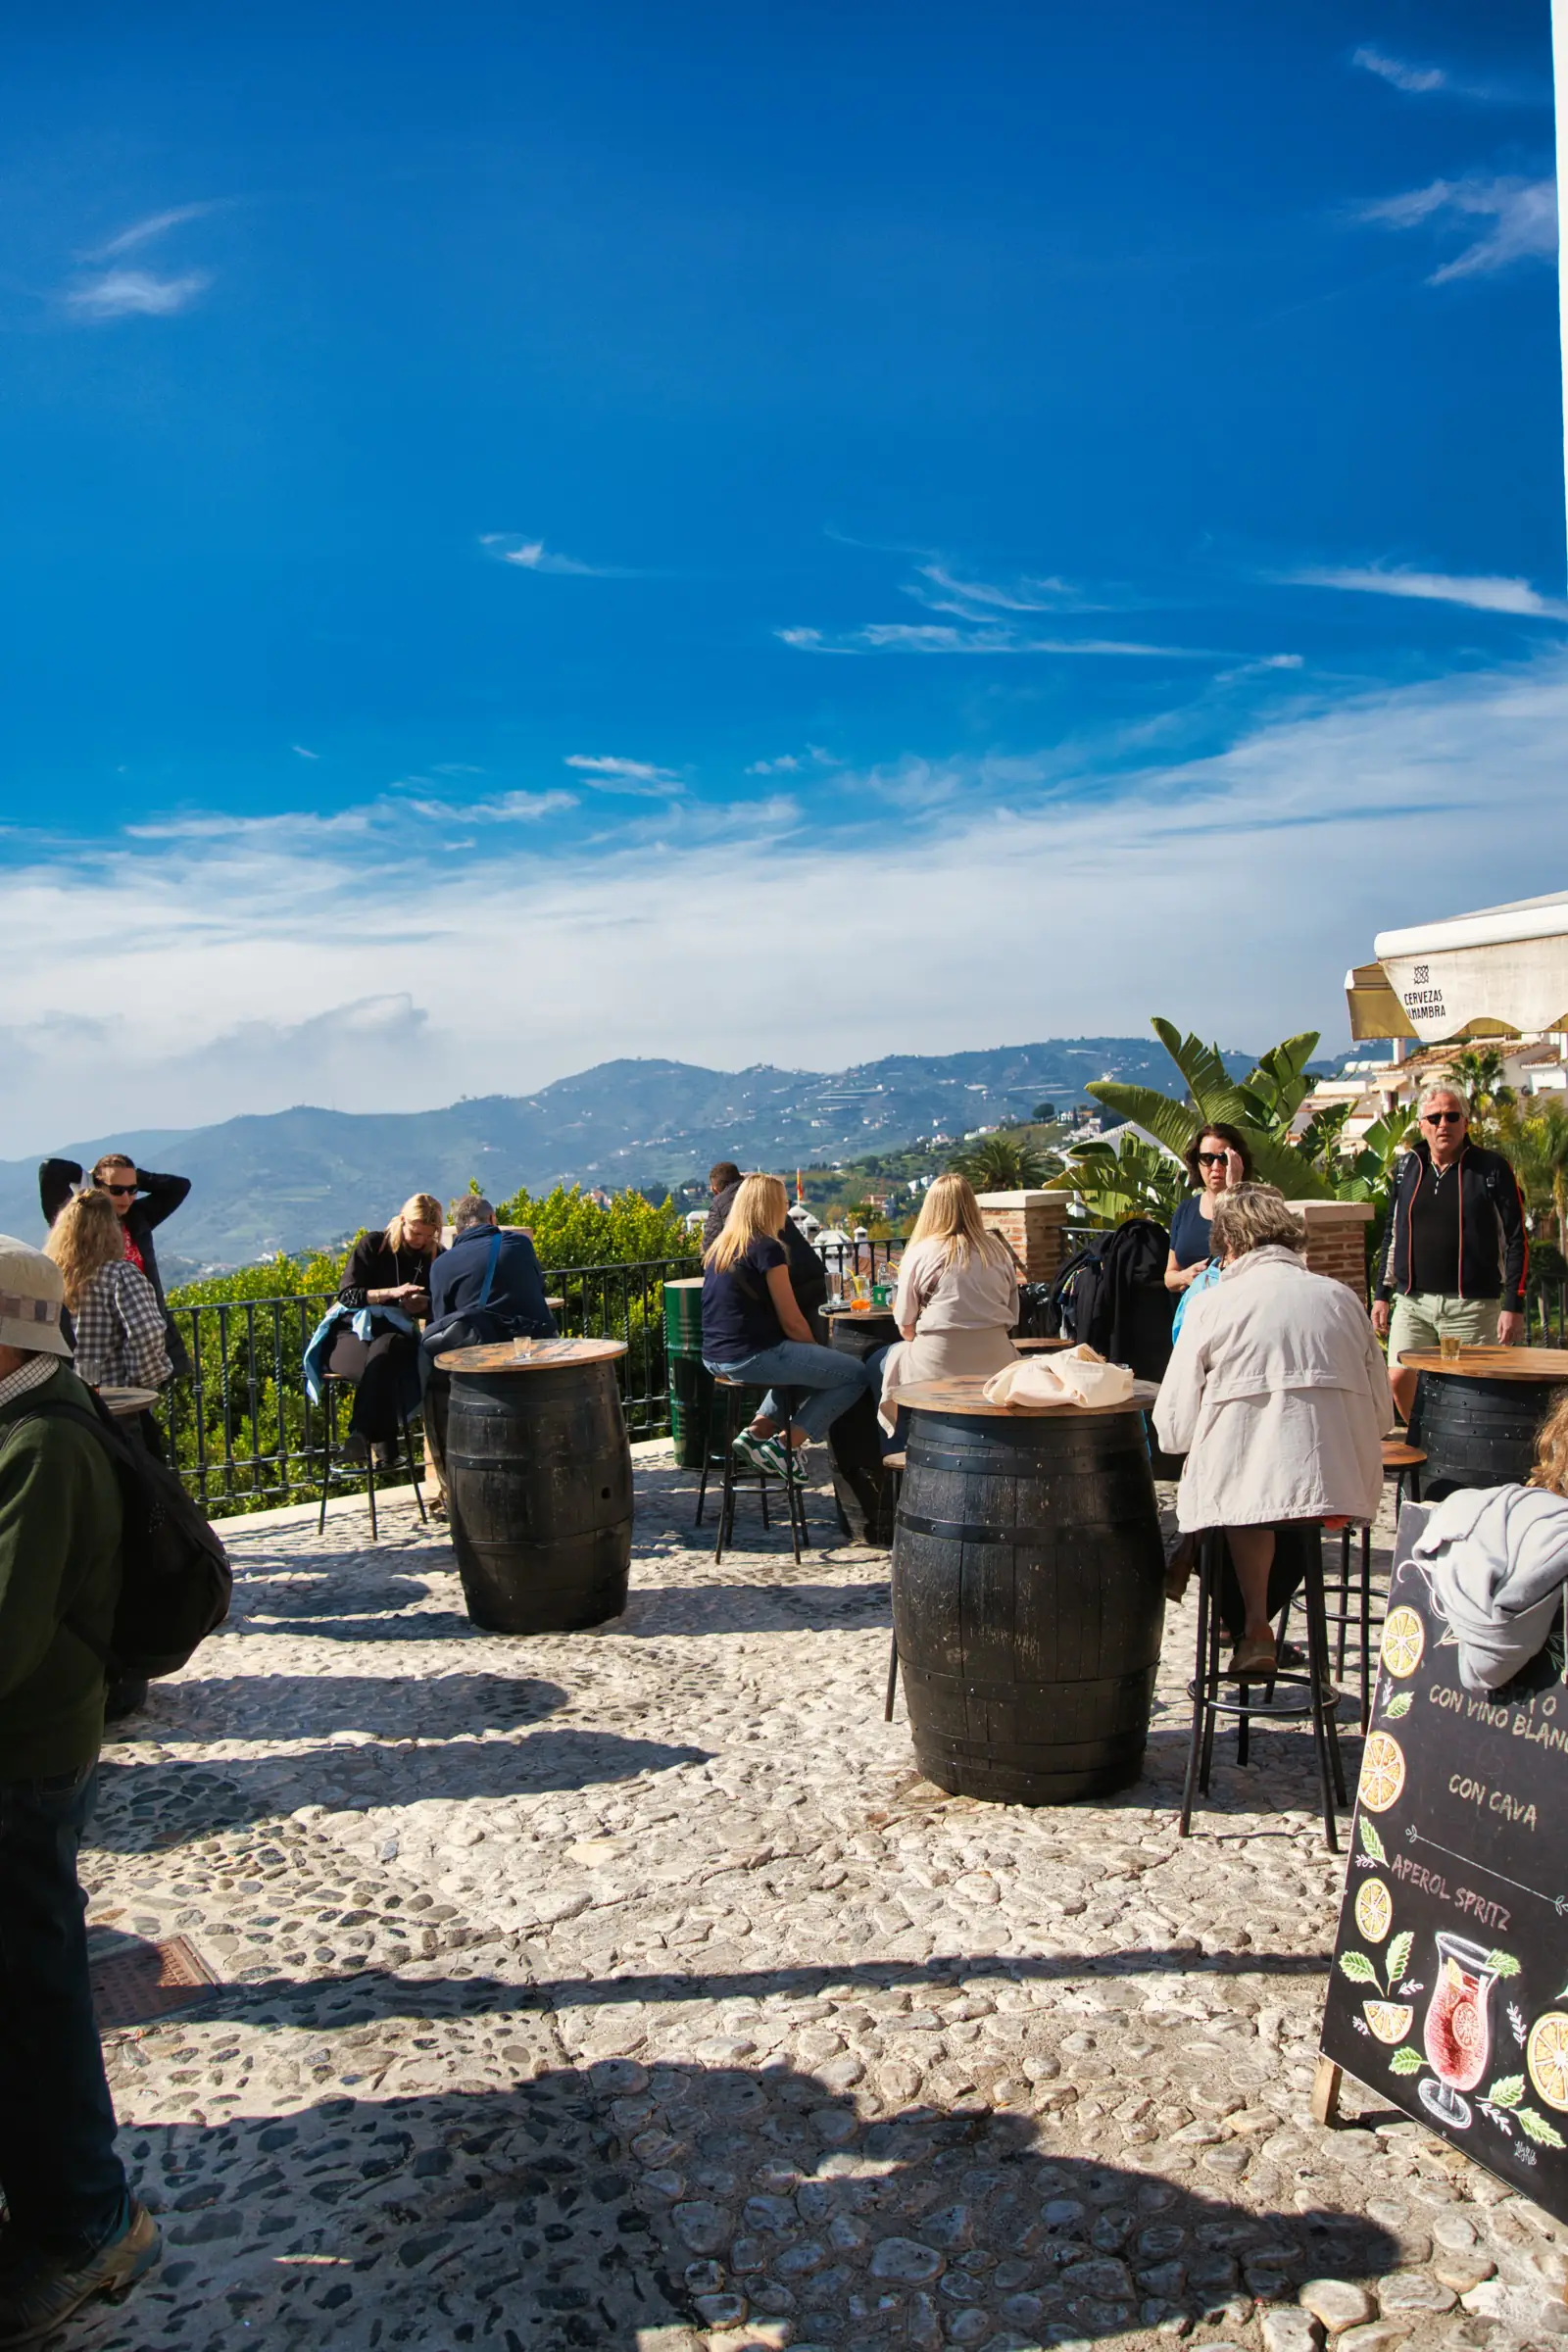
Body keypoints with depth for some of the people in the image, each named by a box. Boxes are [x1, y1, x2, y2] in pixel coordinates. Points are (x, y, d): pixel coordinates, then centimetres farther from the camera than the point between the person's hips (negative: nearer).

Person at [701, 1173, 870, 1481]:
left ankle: (758, 1431, 15)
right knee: (856, 1375, -2)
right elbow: (792, 1322, -11)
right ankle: (785, 1447, -1)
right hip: (752, 1357, -9)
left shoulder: (718, 1248, 14)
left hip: (716, 1358, 9)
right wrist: (817, 1350, 9)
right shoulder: (767, 1248, -12)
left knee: (797, 1361, 32)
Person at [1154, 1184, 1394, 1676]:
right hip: (1344, 1485, 5)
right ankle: (1254, 1627, 27)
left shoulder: (1213, 1303, 1)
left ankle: (1254, 1626, 15)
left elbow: (1173, 1430, -1)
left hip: (1247, 1487, -4)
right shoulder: (1342, 1297, 11)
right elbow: (1382, 1414, 13)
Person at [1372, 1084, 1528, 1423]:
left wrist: (1514, 1306, -7)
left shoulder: (1492, 1169, -2)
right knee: (1399, 1378, -3)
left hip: (1472, 1305, -3)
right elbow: (1392, 1236, 17)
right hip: (1412, 1303, 3)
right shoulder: (1408, 1167, 10)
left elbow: (1516, 1241, -2)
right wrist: (1383, 1294, 13)